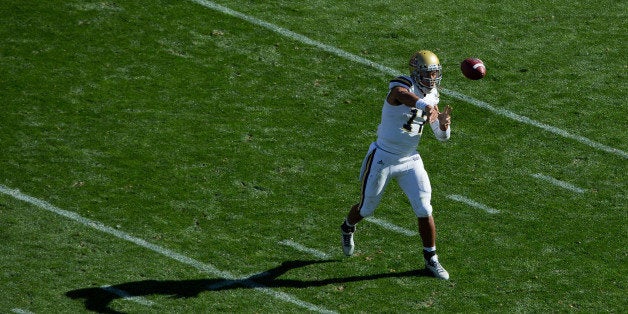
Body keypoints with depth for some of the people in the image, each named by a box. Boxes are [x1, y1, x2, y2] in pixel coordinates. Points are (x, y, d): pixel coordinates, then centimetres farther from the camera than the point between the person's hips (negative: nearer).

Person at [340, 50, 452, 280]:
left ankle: (431, 259, 13)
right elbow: (402, 94, -50)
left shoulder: (432, 96, 1)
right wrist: (425, 106, -70)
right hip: (382, 159, -5)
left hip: (410, 161, 5)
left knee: (424, 211, -4)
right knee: (367, 209, 14)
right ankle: (348, 228, 47)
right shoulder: (402, 86, -21)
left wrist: (444, 124, -19)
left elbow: (442, 137, 5)